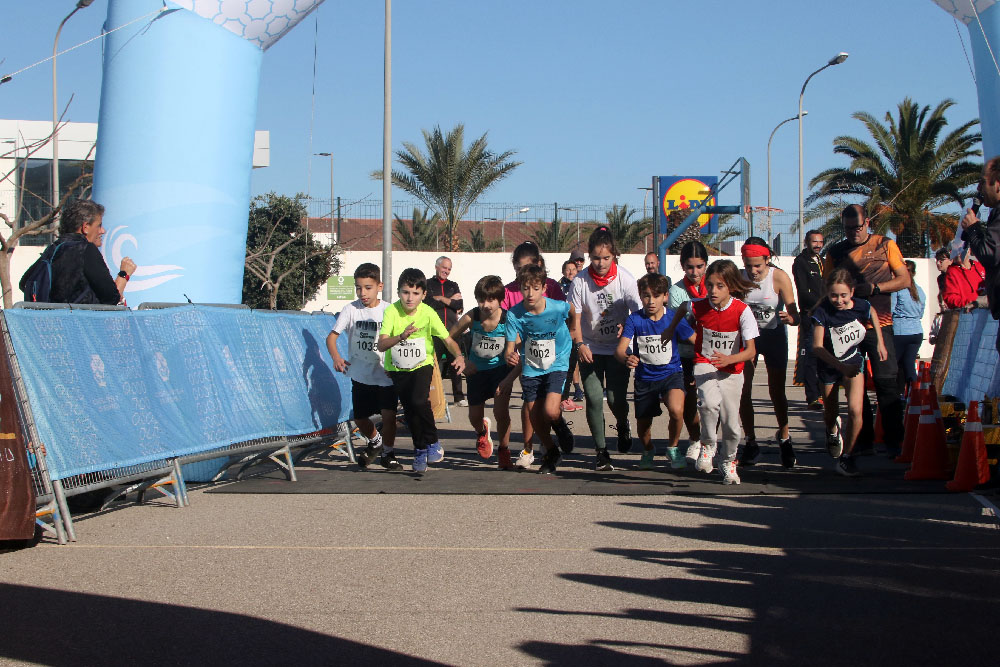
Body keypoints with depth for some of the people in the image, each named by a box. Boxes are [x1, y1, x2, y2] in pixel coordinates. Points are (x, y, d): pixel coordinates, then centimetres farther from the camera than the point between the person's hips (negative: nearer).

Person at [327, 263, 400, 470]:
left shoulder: (388, 311, -4)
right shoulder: (351, 309, -3)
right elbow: (332, 336, -5)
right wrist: (336, 356, -23)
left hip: (386, 374, -2)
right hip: (361, 374, 2)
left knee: (389, 414, -11)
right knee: (360, 418, 8)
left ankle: (387, 453, 13)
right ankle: (374, 442, 40)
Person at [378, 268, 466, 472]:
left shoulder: (428, 313, -15)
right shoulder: (392, 311, -16)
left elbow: (448, 340, -10)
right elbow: (381, 345, -24)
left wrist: (459, 355, -30)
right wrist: (401, 336, -41)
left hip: (422, 365, -1)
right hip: (398, 369, 1)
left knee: (419, 400, -24)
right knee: (409, 409, -2)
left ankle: (432, 442, -1)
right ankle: (420, 449, 22)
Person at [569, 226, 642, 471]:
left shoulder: (624, 278, -11)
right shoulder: (580, 281, -9)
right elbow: (575, 316, -3)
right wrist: (579, 344, -13)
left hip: (617, 348, -1)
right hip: (590, 349, 1)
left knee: (616, 398, -8)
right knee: (594, 398, -6)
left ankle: (622, 426, 29)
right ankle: (601, 451, 6)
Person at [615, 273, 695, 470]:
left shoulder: (674, 318, -11)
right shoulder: (634, 319, -12)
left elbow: (697, 343, -6)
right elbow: (620, 350, -19)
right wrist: (626, 358, -42)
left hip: (671, 374, -1)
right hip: (644, 377, 2)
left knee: (676, 410, -28)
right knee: (642, 424, 11)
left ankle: (673, 449, 0)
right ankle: (648, 452, 46)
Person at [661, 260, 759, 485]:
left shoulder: (742, 311, -18)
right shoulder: (699, 306, -10)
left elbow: (751, 350, -20)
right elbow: (683, 308, 17)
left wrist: (729, 359, -37)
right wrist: (671, 329, 25)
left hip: (732, 370, 0)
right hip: (704, 363, 0)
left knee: (731, 421, 2)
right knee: (710, 403, -29)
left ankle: (728, 462, 28)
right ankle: (708, 445, -4)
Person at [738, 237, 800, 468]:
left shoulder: (779, 277, -20)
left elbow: (794, 314, -24)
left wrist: (789, 318, -46)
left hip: (774, 334, -1)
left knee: (776, 391, 2)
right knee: (743, 390, -6)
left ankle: (784, 437, 26)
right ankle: (751, 442, 9)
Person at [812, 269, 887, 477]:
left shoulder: (861, 307, -19)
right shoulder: (822, 312, -27)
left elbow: (873, 314, 7)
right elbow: (817, 346, -26)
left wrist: (880, 342, 6)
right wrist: (841, 367, -34)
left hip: (853, 361, 1)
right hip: (828, 365, 0)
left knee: (855, 411, -18)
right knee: (830, 413, 15)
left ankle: (846, 458, 0)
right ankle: (832, 431, 54)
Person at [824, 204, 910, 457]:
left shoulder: (885, 245, 5)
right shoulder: (835, 252, 11)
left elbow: (904, 279, 3)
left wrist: (875, 288, -12)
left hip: (878, 324, -3)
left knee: (886, 383, -8)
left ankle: (894, 442, -3)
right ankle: (863, 440, 11)